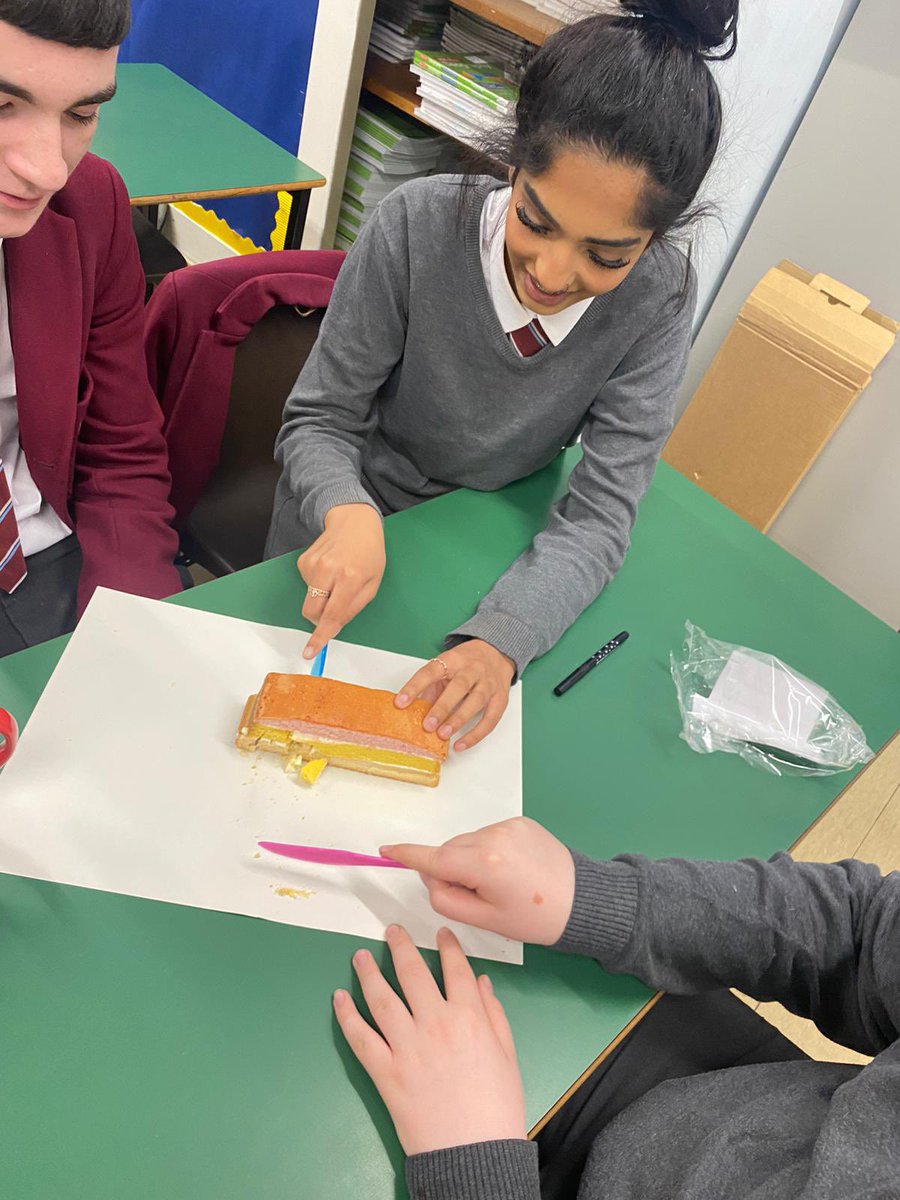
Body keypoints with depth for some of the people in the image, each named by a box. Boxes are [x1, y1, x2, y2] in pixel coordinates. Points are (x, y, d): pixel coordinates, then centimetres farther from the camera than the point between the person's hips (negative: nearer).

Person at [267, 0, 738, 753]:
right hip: (337, 549, 0)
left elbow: (599, 517, -22)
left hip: (482, 566, 1)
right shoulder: (417, 226, -25)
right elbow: (318, 420, -17)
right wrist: (348, 514, -39)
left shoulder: (659, 301, -20)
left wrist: (500, 639, -40)